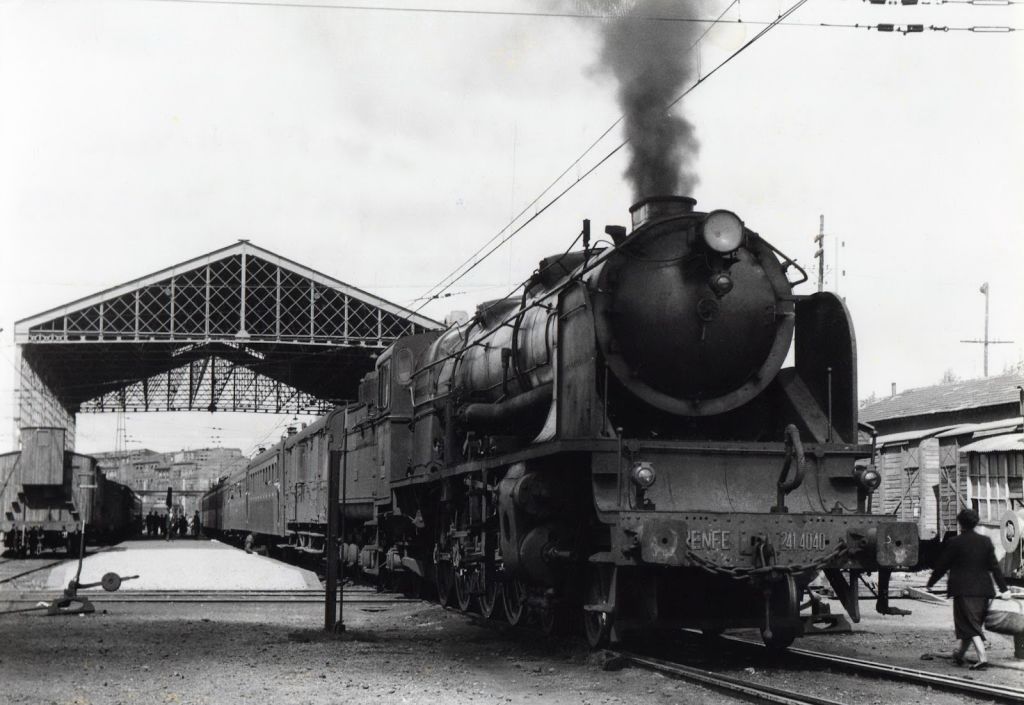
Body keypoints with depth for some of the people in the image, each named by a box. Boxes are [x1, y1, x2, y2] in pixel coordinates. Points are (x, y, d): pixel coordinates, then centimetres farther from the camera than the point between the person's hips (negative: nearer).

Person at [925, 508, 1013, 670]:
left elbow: (941, 566, -2)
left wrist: (931, 582, 12)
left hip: (963, 590, -5)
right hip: (983, 590, 5)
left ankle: (982, 658, -19)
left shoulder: (954, 543, -7)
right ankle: (960, 654, 31)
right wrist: (1003, 588, 5)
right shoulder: (985, 541, 5)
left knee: (970, 626, -5)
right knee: (975, 624, 18)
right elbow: (994, 567, 3)